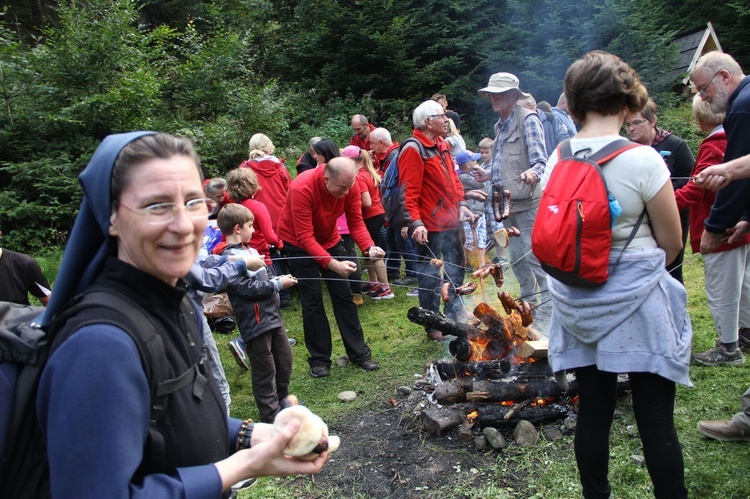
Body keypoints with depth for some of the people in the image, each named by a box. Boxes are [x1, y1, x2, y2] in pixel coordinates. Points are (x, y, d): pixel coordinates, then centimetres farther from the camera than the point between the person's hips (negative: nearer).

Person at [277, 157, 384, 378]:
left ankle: (359, 353, 10)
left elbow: (356, 223, -15)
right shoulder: (302, 189, -34)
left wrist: (369, 247, -35)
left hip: (330, 239, 4)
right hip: (298, 244, -4)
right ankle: (319, 359, 8)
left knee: (344, 295, 1)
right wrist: (332, 264, -44)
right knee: (312, 300, -5)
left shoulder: (349, 186, -19)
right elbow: (305, 237, -35)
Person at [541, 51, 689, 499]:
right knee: (656, 419, 6)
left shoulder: (557, 161, -1)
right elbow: (672, 242, -5)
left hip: (578, 306, 5)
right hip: (635, 305, -5)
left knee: (593, 410, 15)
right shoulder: (642, 160, -15)